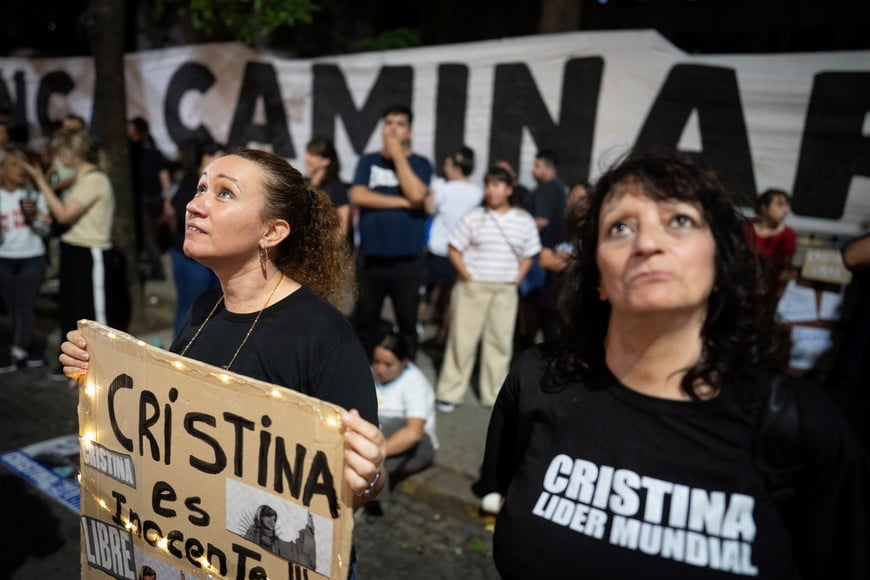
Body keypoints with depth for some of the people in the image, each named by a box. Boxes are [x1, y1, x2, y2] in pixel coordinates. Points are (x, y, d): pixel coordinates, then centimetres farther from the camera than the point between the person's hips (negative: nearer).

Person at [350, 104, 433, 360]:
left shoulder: (420, 163, 3)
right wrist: (402, 202, -11)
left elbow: (415, 194, -15)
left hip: (407, 259, -2)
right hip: (371, 257, 2)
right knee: (366, 320, 11)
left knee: (407, 323, 6)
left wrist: (397, 155, -9)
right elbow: (358, 196, -7)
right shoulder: (368, 161, 9)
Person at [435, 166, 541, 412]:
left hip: (506, 290, 2)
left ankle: (493, 394, 22)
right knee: (462, 340, 2)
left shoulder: (524, 220, 3)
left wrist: (517, 279, 0)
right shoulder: (473, 217, -3)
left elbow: (528, 255, 11)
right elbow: (454, 250, 0)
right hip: (472, 287, -2)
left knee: (500, 341, 9)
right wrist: (467, 276, -8)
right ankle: (449, 394, 12)